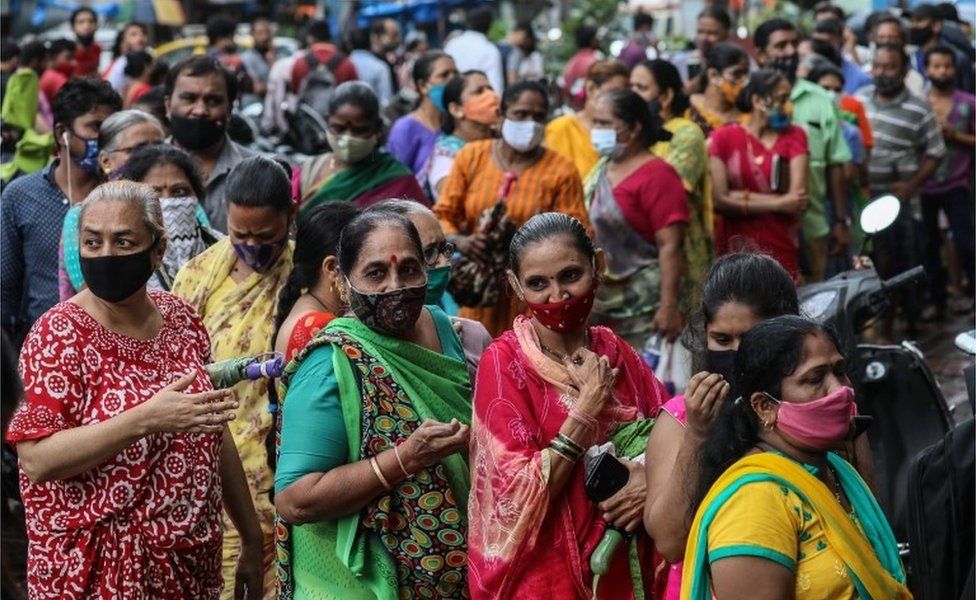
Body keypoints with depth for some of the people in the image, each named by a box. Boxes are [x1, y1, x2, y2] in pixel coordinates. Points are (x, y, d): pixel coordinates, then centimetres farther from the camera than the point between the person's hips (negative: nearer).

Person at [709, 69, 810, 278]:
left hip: (781, 248, 1)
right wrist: (777, 203, -7)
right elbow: (720, 200, -8)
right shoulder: (724, 138, 2)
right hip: (735, 249, -1)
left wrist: (743, 197, -9)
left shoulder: (794, 136, 6)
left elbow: (797, 198, -5)